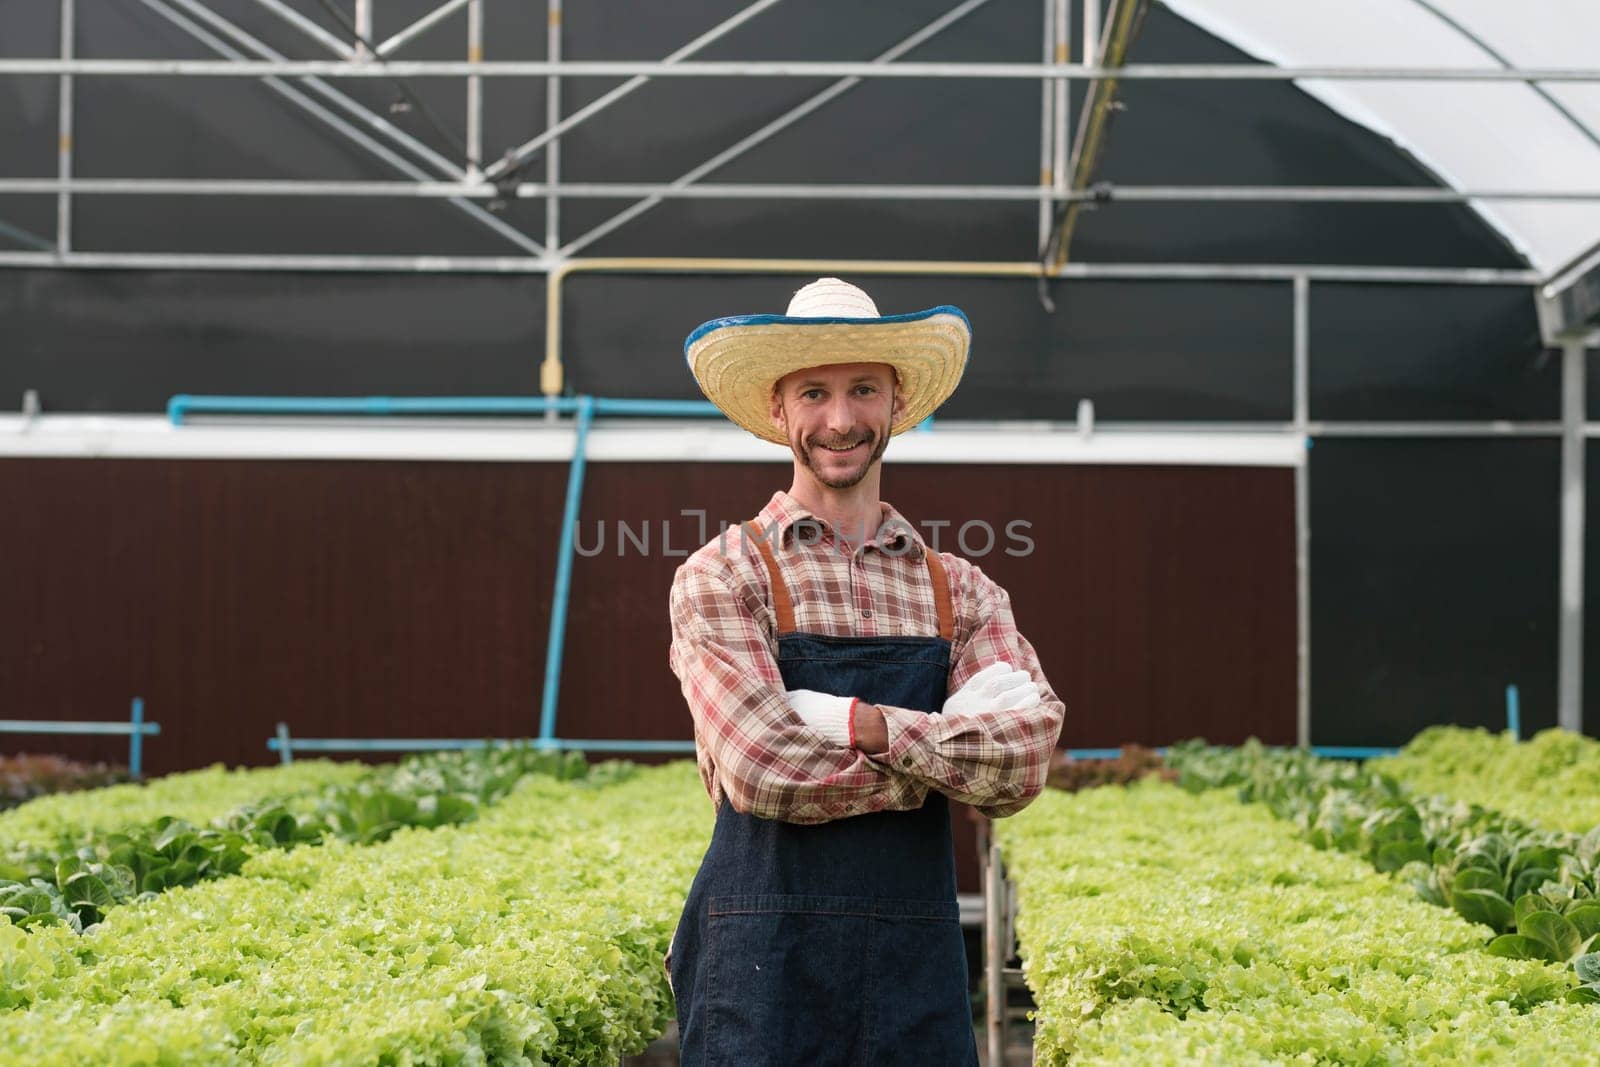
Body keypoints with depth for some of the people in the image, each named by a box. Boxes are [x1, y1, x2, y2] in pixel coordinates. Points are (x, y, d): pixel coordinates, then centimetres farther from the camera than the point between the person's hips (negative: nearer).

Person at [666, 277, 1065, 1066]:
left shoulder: (962, 593, 10)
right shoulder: (721, 577, -1)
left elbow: (1022, 763, -5)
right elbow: (763, 769, -14)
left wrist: (868, 725, -16)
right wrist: (954, 746, -6)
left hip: (919, 967, 3)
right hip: (765, 966, -3)